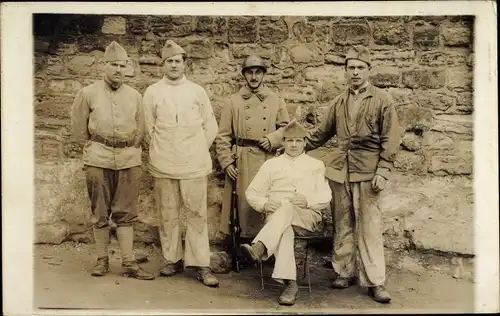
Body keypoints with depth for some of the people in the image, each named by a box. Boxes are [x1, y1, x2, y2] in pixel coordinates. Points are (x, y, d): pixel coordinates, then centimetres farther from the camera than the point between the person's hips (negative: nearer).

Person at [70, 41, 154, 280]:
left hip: (129, 161, 2)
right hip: (98, 161, -1)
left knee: (125, 213, 4)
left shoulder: (135, 96, 8)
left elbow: (140, 129, 16)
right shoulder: (88, 93, 2)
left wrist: (131, 149, 9)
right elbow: (78, 128, 8)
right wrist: (92, 149, 8)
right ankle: (102, 260, 18)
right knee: (100, 213, 6)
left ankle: (129, 263, 9)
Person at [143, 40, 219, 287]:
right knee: (168, 215, 6)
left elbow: (210, 127, 10)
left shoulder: (197, 91, 7)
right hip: (163, 165, 1)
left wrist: (199, 151, 7)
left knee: (197, 214, -1)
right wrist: (160, 152, 8)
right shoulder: (152, 92, 6)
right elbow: (148, 128, 9)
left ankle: (200, 264, 4)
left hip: (194, 164, 0)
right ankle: (172, 259, 18)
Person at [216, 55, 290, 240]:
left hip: (268, 161, 2)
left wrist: (273, 139, -8)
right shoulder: (233, 101, 4)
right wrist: (226, 162, -6)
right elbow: (223, 136, 2)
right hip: (243, 162, -1)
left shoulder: (276, 101, 9)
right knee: (245, 204, 2)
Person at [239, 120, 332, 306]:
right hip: (275, 215, 1)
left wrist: (308, 201, -12)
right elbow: (252, 192, 15)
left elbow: (325, 197, 10)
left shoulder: (316, 165, 19)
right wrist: (265, 204, -7)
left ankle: (259, 248, -55)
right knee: (284, 229, -37)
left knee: (287, 209, -37)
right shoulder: (271, 164, 18)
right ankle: (290, 283, -44)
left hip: (307, 216, -1)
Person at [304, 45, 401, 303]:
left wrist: (382, 172, -10)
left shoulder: (382, 100, 0)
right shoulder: (339, 102, 11)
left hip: (367, 172, -4)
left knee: (369, 227, -3)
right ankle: (344, 272, 21)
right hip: (339, 171, 4)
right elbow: (322, 133, 20)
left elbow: (390, 140, -3)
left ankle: (374, 281, 5)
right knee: (342, 225, 9)